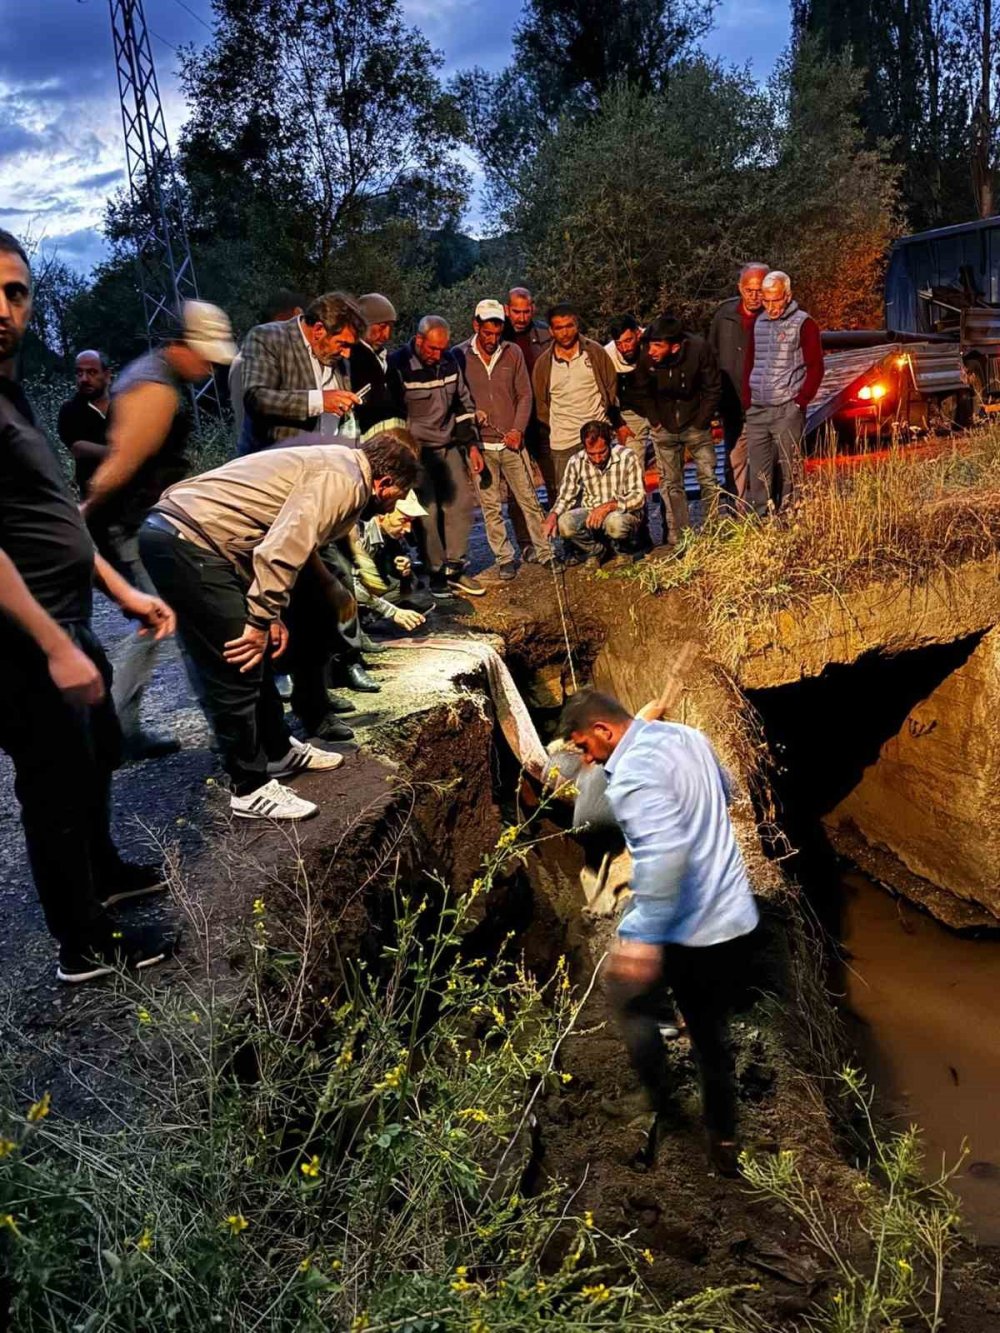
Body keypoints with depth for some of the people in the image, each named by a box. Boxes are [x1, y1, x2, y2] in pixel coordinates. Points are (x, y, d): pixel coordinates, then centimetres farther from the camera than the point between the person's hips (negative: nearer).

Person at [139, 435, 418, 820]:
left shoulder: (332, 463, 21)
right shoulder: (343, 480, -11)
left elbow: (288, 541, 22)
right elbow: (280, 552, -23)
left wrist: (270, 617, 15)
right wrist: (262, 621, -16)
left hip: (174, 532, 11)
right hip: (187, 543, -11)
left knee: (256, 658, 19)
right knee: (237, 669, -4)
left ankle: (278, 751, 34)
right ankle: (250, 789, 7)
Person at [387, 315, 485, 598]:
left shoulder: (449, 361, 4)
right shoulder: (398, 365, -14)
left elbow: (464, 404, 14)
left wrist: (472, 445, 11)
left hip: (450, 447, 6)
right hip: (416, 450, -6)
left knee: (461, 503, 4)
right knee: (427, 512, -8)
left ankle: (455, 569, 14)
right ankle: (436, 573, 5)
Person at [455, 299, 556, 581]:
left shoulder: (512, 352, 3)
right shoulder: (459, 356, -1)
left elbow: (524, 395, 4)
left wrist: (518, 429, -9)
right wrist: (470, 413, -14)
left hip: (511, 442, 1)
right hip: (480, 444, -1)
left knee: (529, 500, 4)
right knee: (491, 507, 4)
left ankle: (545, 553, 14)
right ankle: (504, 558, 15)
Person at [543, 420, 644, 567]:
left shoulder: (626, 457, -15)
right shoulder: (576, 462, -6)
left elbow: (639, 496, -16)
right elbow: (566, 496, 3)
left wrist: (608, 506, -31)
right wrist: (553, 515, -19)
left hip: (623, 512, -3)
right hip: (590, 514, 3)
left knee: (615, 523, -39)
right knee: (565, 523, -27)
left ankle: (624, 552, -1)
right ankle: (596, 551, 4)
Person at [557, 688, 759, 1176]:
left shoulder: (633, 771, -21)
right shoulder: (687, 736, 6)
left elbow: (663, 852, -34)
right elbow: (725, 791, 25)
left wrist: (642, 938, -34)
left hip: (685, 934, -8)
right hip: (737, 921, 8)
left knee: (630, 996, 22)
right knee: (711, 1032, 22)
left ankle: (659, 1103, 27)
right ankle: (723, 1141, 32)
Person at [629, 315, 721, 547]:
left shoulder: (699, 349, -22)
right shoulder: (645, 356, -18)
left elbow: (713, 389, -10)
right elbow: (639, 392, 0)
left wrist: (701, 422, -9)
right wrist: (654, 421, -3)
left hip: (695, 424, -1)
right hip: (664, 429, 2)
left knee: (708, 480, -1)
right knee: (669, 484, 5)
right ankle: (677, 540, 13)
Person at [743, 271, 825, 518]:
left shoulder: (803, 324, -2)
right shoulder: (759, 323, 15)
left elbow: (815, 367, -3)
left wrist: (800, 402, -9)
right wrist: (747, 401, 11)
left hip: (787, 411, -5)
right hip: (756, 412, 5)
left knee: (787, 470, -3)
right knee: (758, 472, 5)